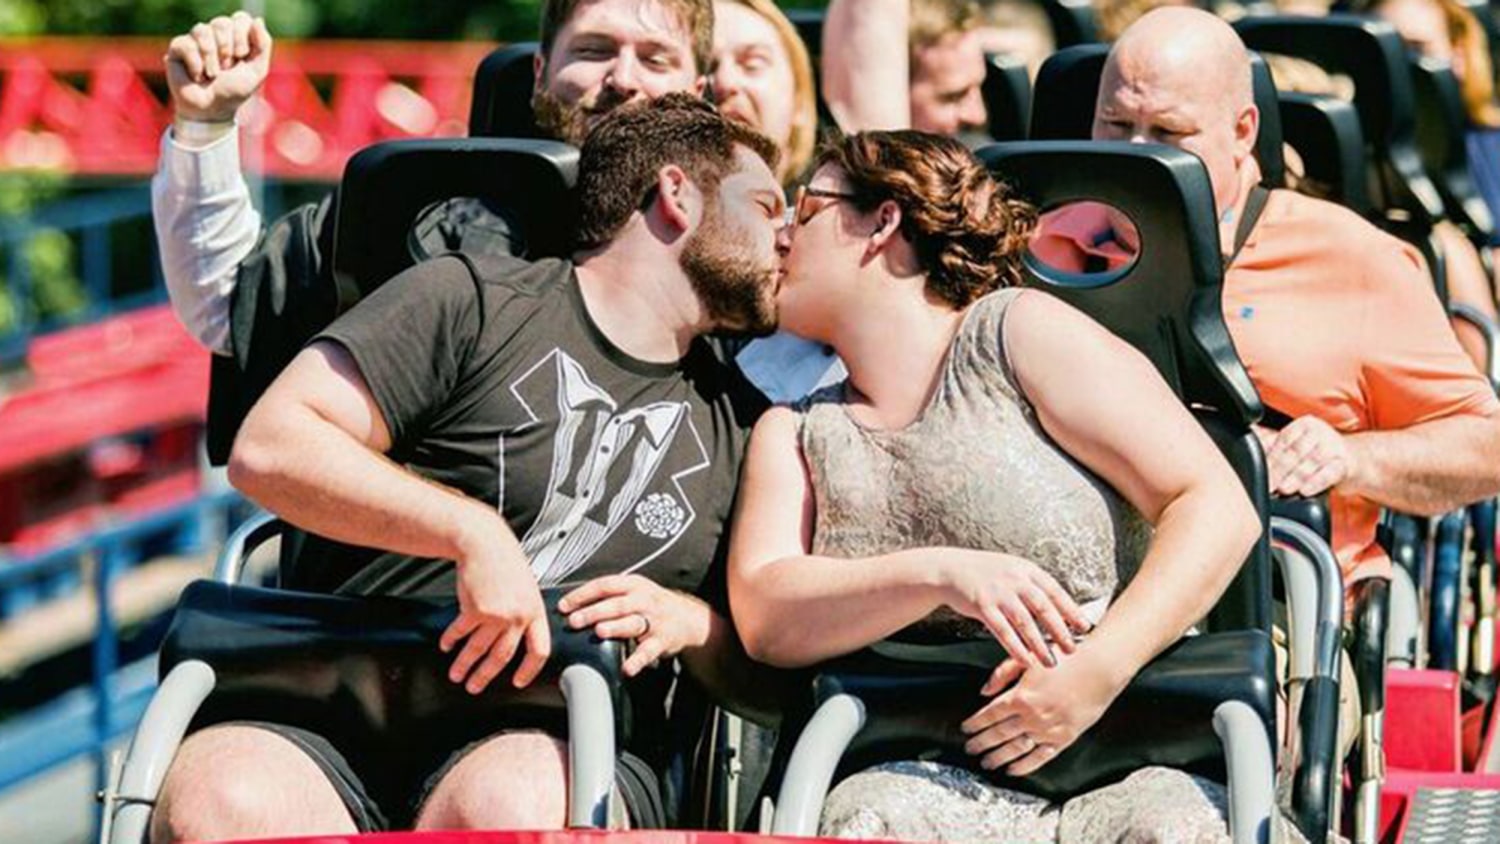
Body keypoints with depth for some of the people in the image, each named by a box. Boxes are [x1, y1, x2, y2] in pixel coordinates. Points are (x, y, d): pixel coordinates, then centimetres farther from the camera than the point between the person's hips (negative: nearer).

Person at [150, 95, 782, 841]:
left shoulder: (736, 430, 22)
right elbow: (268, 449, -3)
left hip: (562, 752, 2)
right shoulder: (471, 301, 8)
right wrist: (471, 531, -12)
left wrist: (690, 623, 2)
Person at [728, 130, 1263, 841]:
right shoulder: (794, 434, 21)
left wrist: (1097, 670, -16)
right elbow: (765, 620, 2)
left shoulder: (1019, 332, 7)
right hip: (939, 780, 3)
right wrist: (941, 574, -16)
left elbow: (1218, 509, -2)